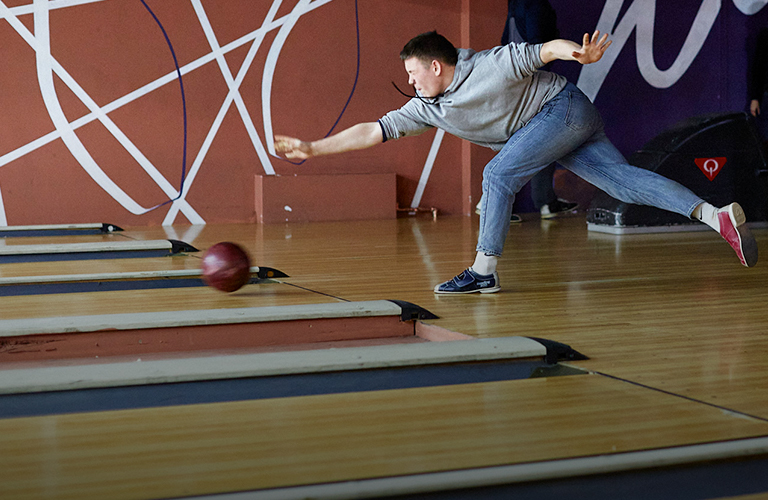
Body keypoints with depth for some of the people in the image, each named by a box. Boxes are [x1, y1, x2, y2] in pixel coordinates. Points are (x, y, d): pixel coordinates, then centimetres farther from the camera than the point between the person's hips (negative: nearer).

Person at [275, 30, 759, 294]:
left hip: (564, 108, -7)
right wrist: (313, 148, -6)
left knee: (497, 175, -18)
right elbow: (374, 131, 0)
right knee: (624, 181, -4)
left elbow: (547, 49, -21)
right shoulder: (428, 108, 0)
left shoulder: (492, 65, -20)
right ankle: (717, 215, -10)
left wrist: (575, 52, -43)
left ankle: (484, 272, -12)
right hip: (552, 129, 7)